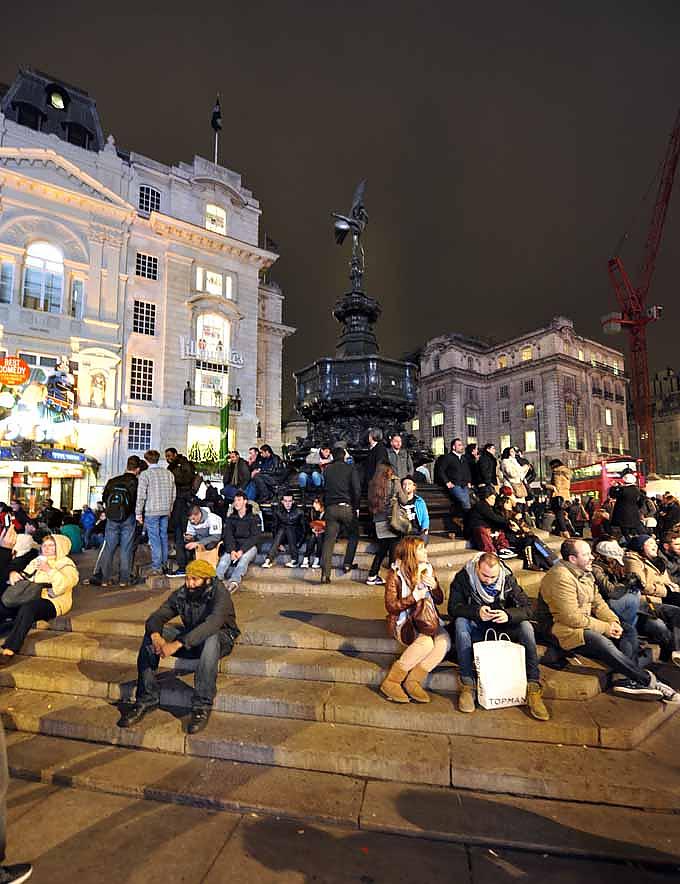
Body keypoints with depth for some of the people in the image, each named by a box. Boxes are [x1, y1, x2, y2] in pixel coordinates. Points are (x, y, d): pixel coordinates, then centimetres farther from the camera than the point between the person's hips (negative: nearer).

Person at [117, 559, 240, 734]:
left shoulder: (219, 593, -25)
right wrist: (156, 636, -36)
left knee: (210, 639, -40)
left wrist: (178, 644, -47)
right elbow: (155, 617, -12)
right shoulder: (181, 594, -9)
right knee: (150, 635, -12)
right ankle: (147, 699, -8)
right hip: (191, 638, 5)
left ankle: (202, 706, -30)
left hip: (221, 638, -5)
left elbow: (212, 624, -40)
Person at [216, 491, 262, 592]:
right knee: (224, 558, -26)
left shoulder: (254, 517, -1)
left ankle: (234, 582, -51)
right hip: (233, 546, 3)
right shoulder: (230, 516, 10)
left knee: (244, 558, -33)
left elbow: (255, 537, -8)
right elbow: (227, 535, 1)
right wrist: (232, 550, -17)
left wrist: (241, 550, -20)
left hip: (249, 546, -3)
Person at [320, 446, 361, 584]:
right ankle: (348, 564, 13)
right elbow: (357, 489, -6)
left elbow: (324, 489, 14)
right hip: (347, 507, -2)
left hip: (331, 508, 3)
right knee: (353, 536, 19)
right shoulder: (350, 468, 0)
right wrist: (356, 507, 1)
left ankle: (325, 574, -3)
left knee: (329, 540, 2)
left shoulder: (328, 469, 10)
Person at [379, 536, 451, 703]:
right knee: (426, 642, -34)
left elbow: (439, 600, 12)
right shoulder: (396, 573, -8)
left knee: (444, 641, -26)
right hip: (403, 622, -5)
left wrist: (434, 586, -10)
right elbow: (390, 606, -10)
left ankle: (413, 681, -12)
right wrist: (415, 597, -19)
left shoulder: (428, 569, 7)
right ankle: (390, 682, -18)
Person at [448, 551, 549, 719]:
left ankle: (533, 688, -22)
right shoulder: (463, 578, -15)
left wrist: (508, 615, -34)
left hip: (501, 628, 2)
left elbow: (526, 608, -13)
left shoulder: (507, 578, -9)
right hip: (476, 630, -2)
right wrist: (477, 612, -38)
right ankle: (467, 685, -30)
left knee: (526, 626, -24)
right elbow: (453, 607, -21)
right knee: (460, 622, -32)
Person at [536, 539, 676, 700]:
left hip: (584, 623, 10)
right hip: (562, 628, -10)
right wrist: (605, 628, -15)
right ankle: (648, 680, -11)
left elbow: (598, 602, 13)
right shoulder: (560, 577, -23)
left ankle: (627, 679, -11)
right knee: (603, 643, -30)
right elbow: (572, 618, -24)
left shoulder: (585, 573, 10)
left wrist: (613, 622, -6)